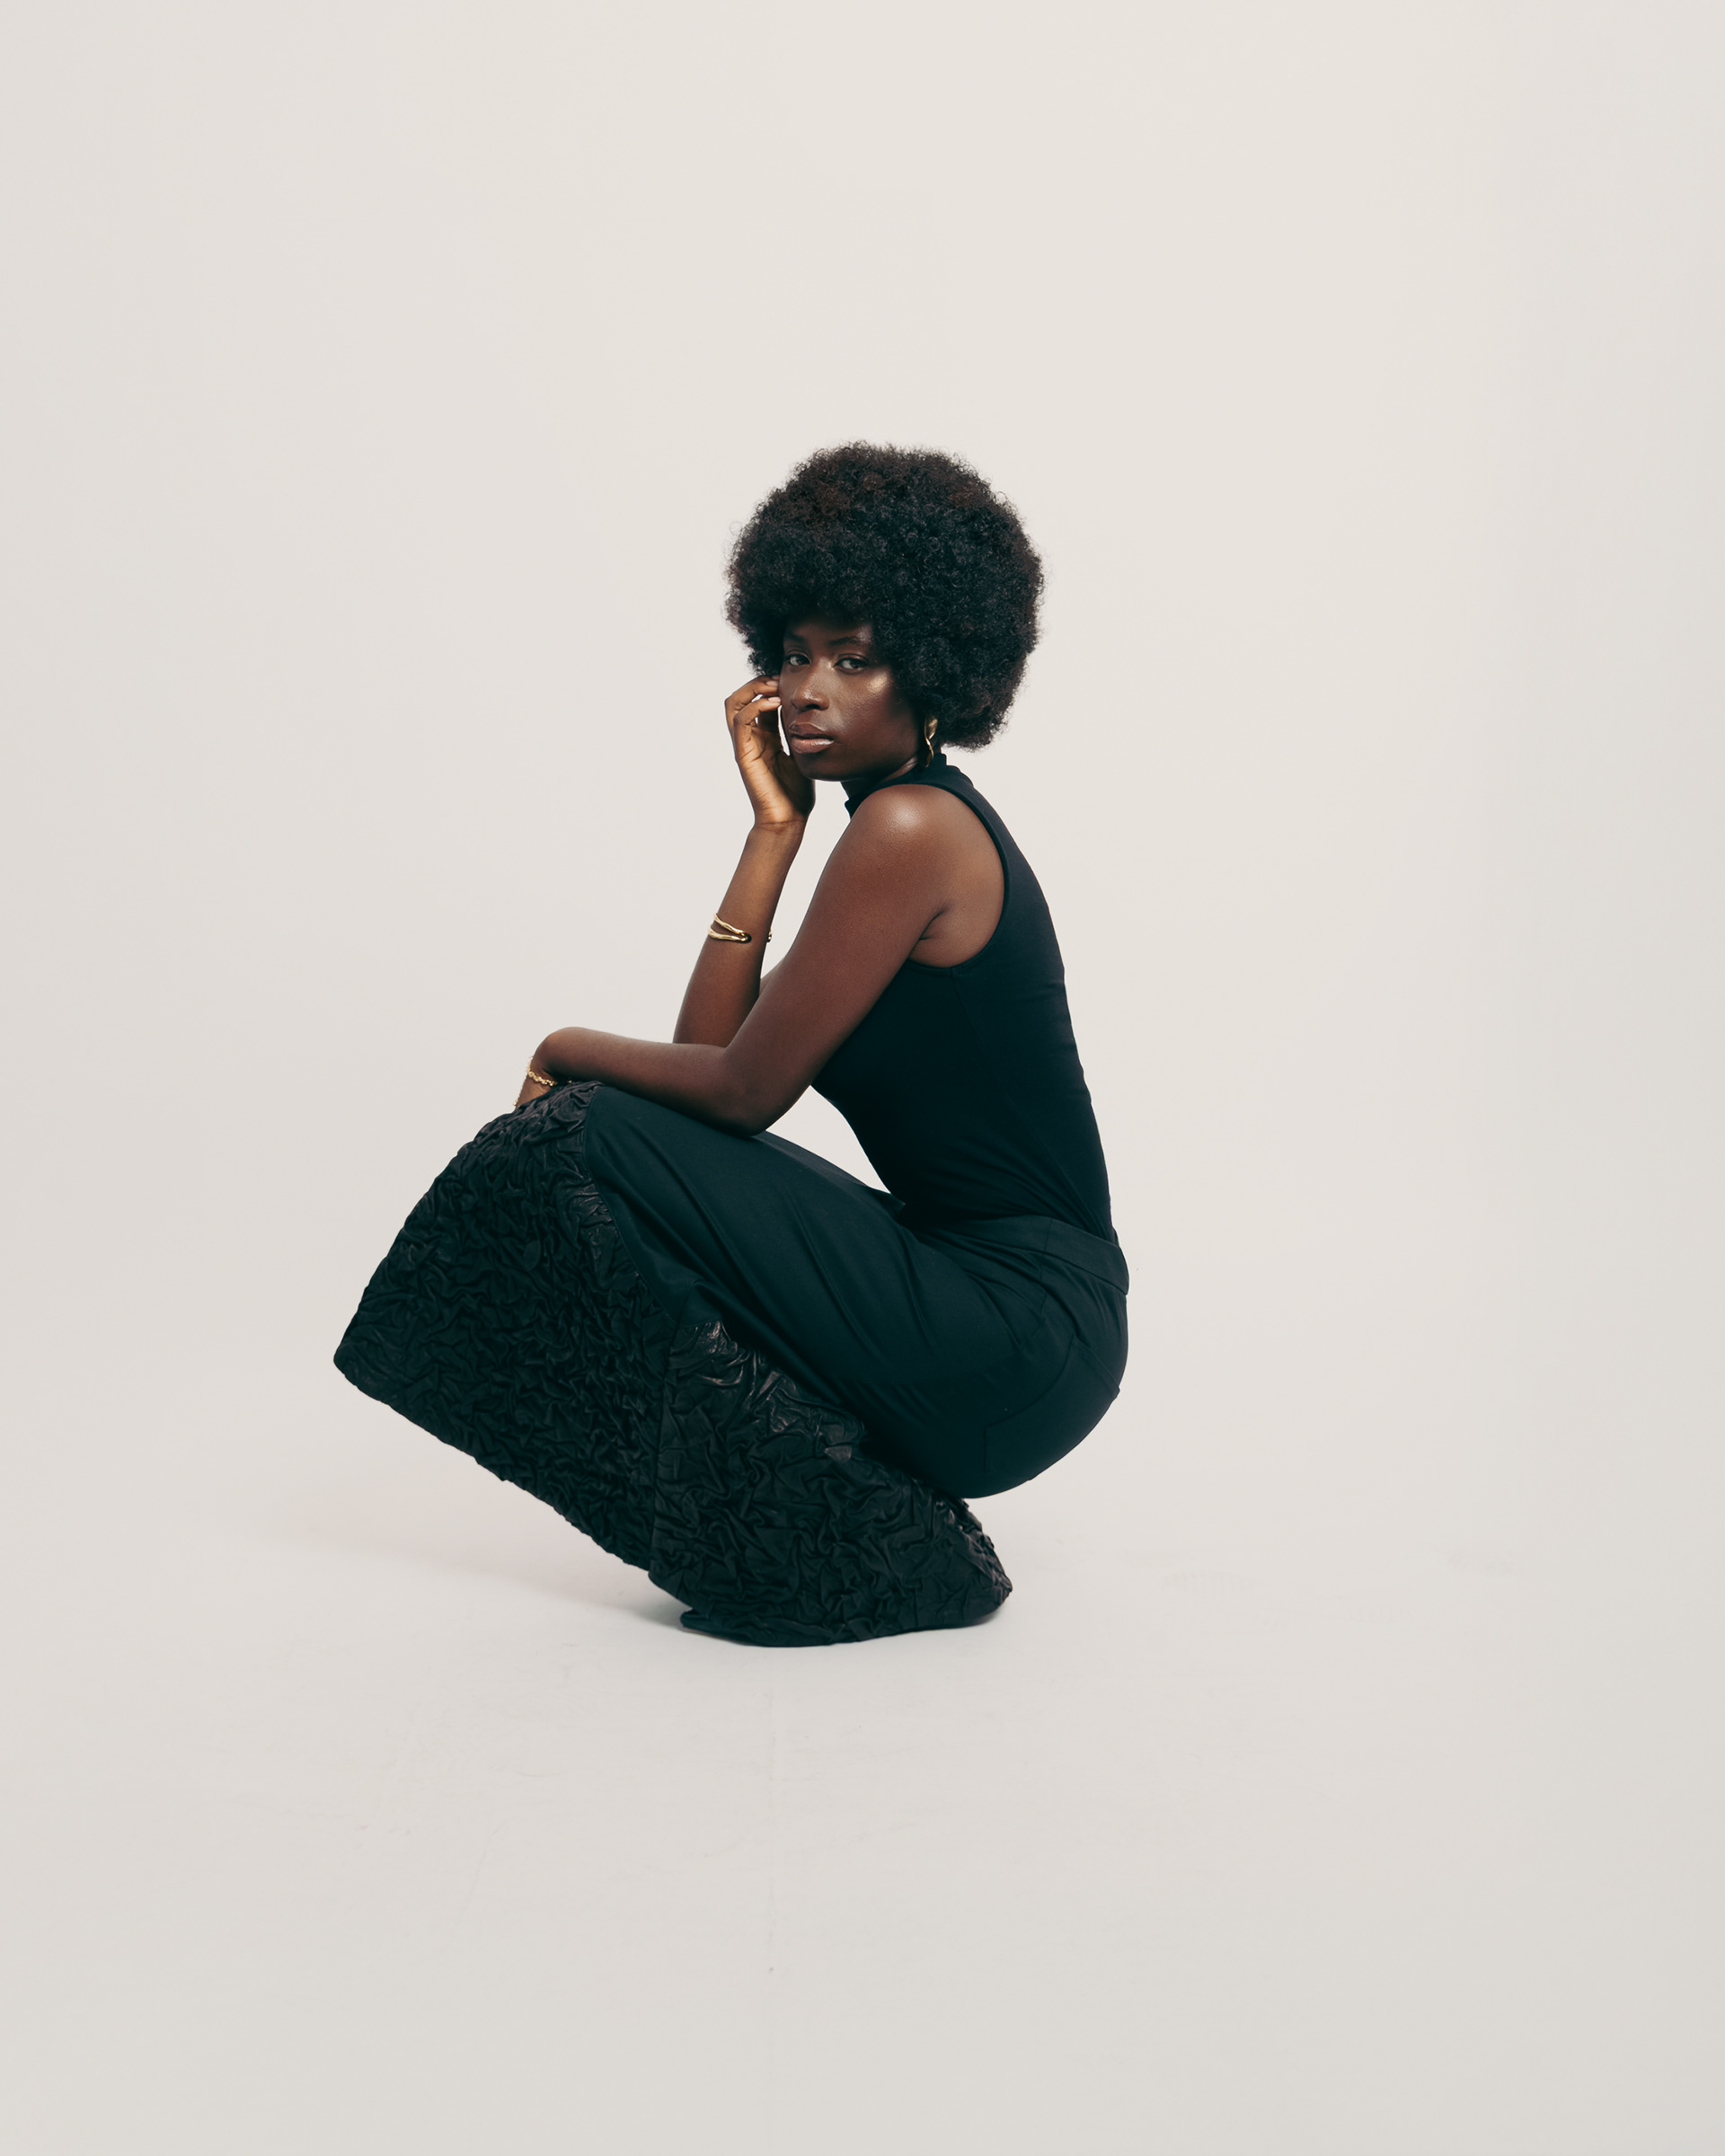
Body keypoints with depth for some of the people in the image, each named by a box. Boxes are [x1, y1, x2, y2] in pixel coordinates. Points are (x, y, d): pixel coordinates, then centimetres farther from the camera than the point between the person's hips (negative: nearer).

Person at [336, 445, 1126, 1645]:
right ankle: (891, 1519, 13)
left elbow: (743, 1089, -14)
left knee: (590, 1148, -11)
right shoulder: (917, 825, 14)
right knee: (643, 1146, 14)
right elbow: (712, 1056, 6)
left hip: (1014, 1340, -10)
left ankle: (870, 1557, -2)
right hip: (997, 1314, 10)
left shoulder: (910, 830, -16)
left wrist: (574, 1049, 4)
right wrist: (773, 828, 3)